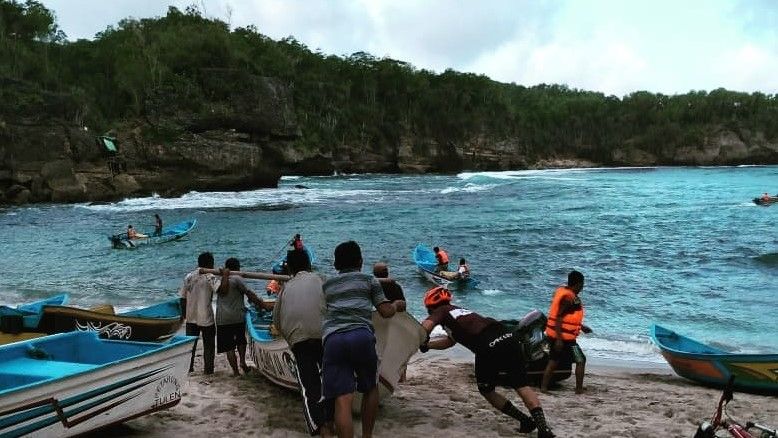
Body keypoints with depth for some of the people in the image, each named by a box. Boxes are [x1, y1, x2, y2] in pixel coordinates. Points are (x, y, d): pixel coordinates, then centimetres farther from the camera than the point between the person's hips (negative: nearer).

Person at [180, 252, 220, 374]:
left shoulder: (188, 277, 3)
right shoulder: (210, 277, -13)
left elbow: (183, 298, 8)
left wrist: (184, 313, 16)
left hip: (191, 318, 5)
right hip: (206, 318, -5)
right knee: (208, 345, 10)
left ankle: (188, 368, 24)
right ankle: (208, 369, 15)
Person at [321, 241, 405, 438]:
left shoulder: (327, 285, 29)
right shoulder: (369, 280, 19)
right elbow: (386, 312, 14)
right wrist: (397, 305, 35)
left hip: (331, 339, 2)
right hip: (361, 336, -1)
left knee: (342, 399, -7)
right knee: (371, 388, 21)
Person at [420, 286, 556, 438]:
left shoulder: (442, 311, 15)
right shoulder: (459, 310, 36)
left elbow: (425, 327, -4)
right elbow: (450, 340, 46)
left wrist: (423, 342, 15)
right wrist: (427, 344, 49)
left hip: (488, 347, -7)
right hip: (508, 338, 7)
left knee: (486, 390, 16)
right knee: (522, 385, 8)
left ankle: (526, 421, 11)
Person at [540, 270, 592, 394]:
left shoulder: (561, 291, 10)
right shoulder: (569, 298, -18)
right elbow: (558, 317, -23)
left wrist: (581, 326, 27)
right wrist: (559, 339, -25)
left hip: (553, 334, 9)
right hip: (564, 336, -9)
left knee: (553, 360, 14)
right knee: (581, 360, 5)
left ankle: (544, 387, 14)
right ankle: (579, 389, 9)